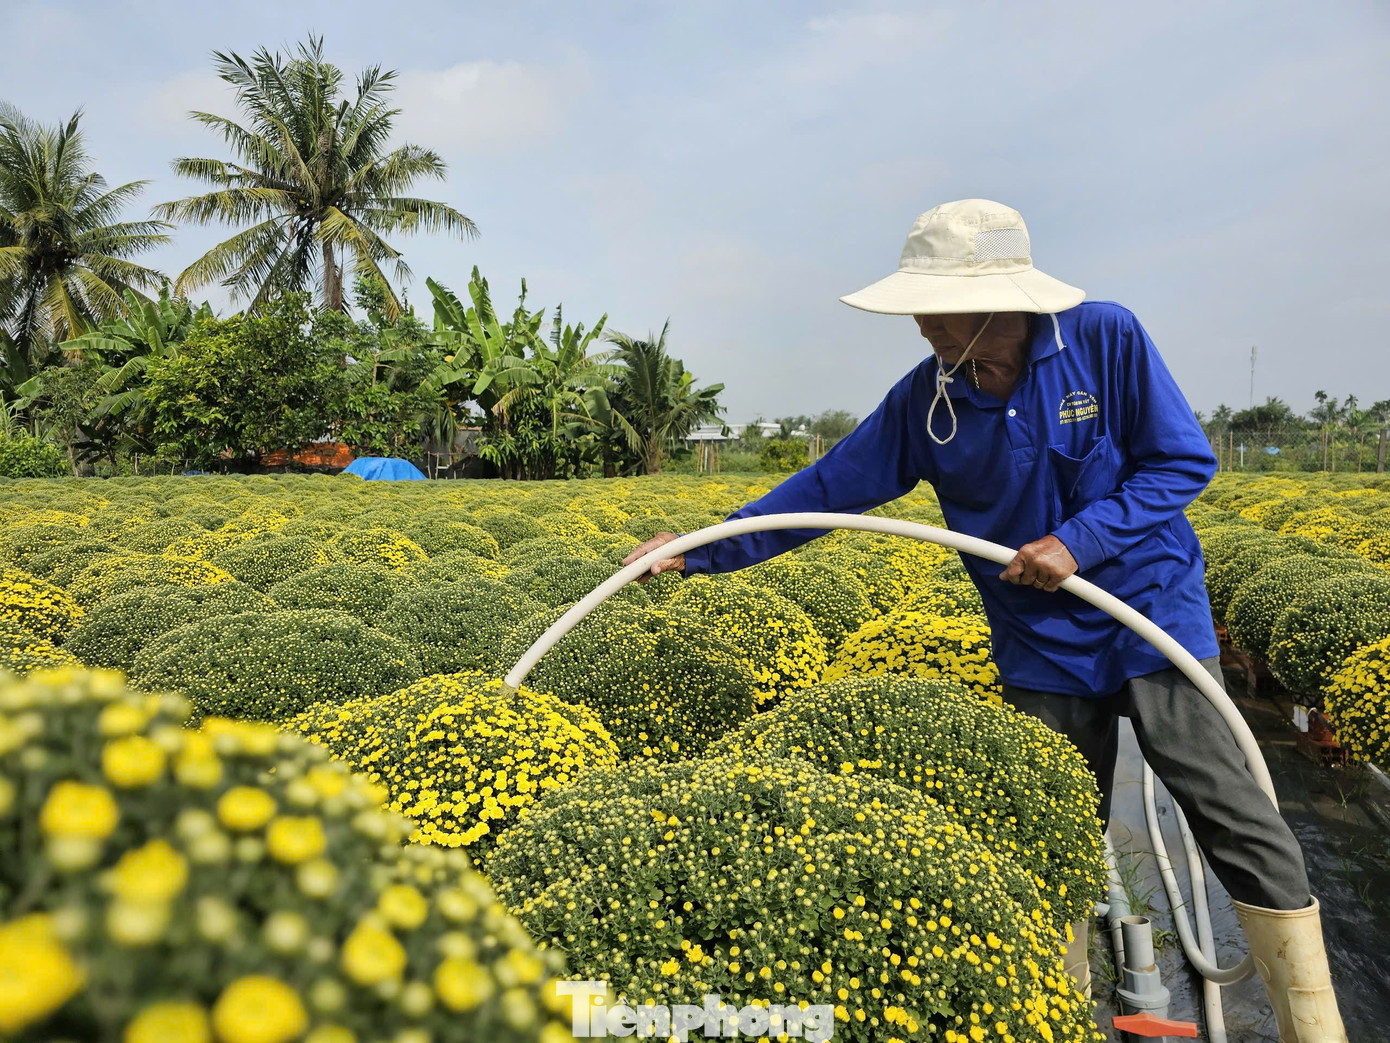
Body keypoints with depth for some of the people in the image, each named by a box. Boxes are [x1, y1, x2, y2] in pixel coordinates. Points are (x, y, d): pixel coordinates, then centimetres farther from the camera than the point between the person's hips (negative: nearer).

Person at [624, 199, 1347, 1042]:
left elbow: (1185, 462, -9)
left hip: (1155, 624, -2)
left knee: (1243, 829, 3)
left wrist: (1081, 540, -22)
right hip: (1042, 653, 2)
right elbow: (827, 487, -3)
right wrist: (703, 551, -7)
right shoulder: (923, 399, -7)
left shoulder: (1106, 337, -14)